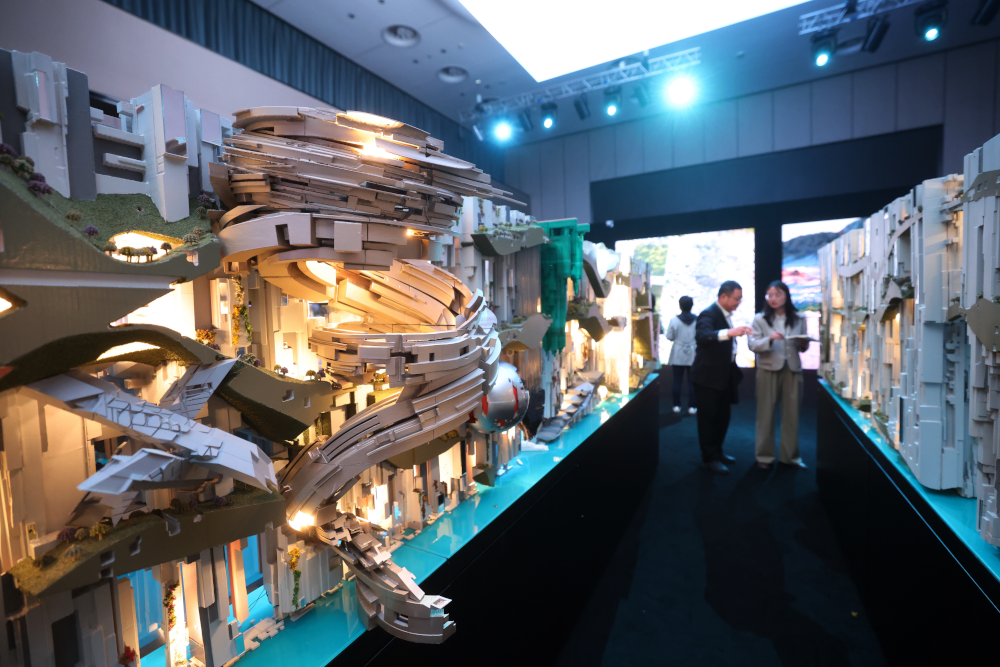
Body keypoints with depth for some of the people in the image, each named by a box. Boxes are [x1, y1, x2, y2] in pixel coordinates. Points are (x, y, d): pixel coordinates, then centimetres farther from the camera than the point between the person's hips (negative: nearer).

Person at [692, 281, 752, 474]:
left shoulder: (725, 315, 11)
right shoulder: (708, 314, -18)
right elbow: (702, 336, -39)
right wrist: (729, 332, -51)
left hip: (724, 375, 9)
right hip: (708, 376, -9)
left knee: (723, 416, 18)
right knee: (708, 418, 2)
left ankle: (717, 452, 32)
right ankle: (709, 458, 13)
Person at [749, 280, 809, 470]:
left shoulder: (799, 319, 10)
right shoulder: (760, 319, 2)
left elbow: (803, 346, 13)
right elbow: (753, 345, -7)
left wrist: (804, 344, -9)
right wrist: (769, 339, -25)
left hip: (793, 369, 2)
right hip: (768, 369, -2)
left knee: (792, 413, 6)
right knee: (766, 413, 2)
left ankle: (790, 455, 19)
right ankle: (764, 455, 12)